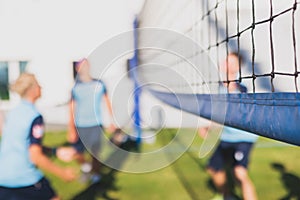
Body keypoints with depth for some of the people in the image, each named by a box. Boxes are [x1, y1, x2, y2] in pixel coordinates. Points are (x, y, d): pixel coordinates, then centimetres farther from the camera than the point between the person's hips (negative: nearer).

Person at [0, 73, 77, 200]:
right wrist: (62, 173, -9)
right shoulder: (35, 117, -14)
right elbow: (36, 157, -18)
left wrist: (56, 151, 17)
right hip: (24, 179, -6)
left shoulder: (12, 113, 8)